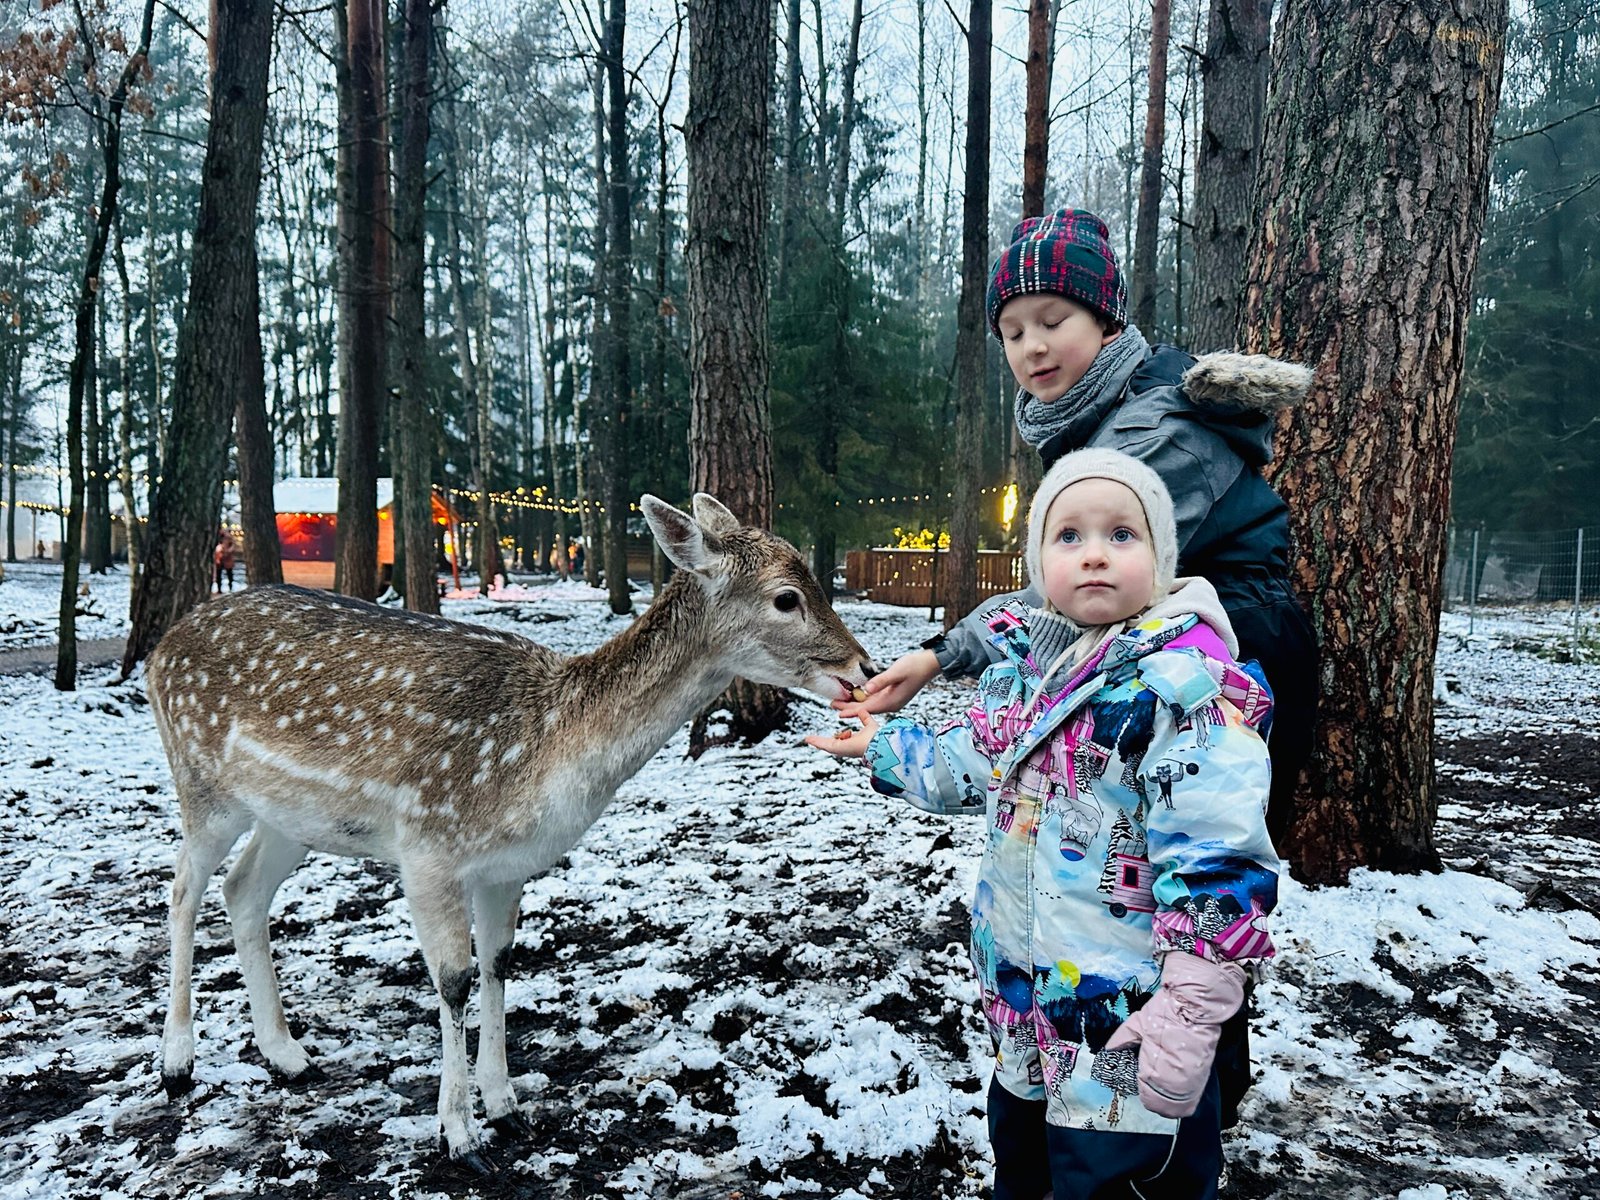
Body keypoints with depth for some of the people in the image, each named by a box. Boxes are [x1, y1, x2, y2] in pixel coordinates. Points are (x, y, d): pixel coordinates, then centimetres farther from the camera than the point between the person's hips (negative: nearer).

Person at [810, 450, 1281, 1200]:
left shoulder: (1182, 682, -22)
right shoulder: (1021, 663, 2)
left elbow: (1219, 861, -24)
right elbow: (969, 762, 19)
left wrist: (1192, 1009, -24)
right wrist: (882, 746, 27)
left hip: (1128, 1027, -7)